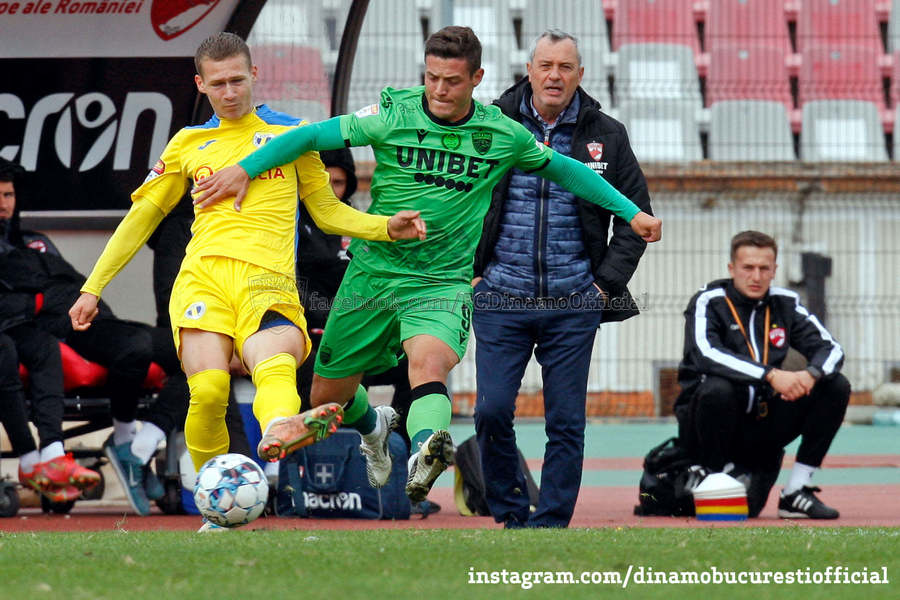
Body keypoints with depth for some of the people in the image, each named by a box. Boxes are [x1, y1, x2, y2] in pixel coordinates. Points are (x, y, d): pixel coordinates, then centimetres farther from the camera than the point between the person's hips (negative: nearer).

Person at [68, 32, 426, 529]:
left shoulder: (291, 133, 19)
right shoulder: (189, 144, 22)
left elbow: (327, 212, 25)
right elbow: (142, 216, 29)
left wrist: (386, 227, 6)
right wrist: (93, 287, 25)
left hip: (269, 280, -1)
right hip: (203, 275, 1)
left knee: (276, 364, -35)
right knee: (208, 390, -24)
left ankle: (278, 426, -69)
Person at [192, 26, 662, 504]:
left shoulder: (502, 135, -1)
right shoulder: (392, 115, -7)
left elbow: (564, 168, 14)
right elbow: (311, 136, -7)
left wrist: (630, 212, 13)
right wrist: (245, 168, -18)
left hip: (443, 281, -2)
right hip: (372, 272, 2)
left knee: (429, 359, -34)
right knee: (326, 396, 10)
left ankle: (424, 459, -58)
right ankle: (374, 430, 45)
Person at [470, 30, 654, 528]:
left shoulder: (606, 135, 5)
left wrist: (607, 283, 2)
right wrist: (467, 273, 3)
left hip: (573, 304, 0)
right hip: (501, 296, 0)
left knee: (566, 422, 0)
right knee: (492, 411, -7)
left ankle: (551, 523, 8)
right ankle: (509, 512, 13)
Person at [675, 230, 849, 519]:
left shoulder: (785, 304, 7)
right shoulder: (708, 303, -8)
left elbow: (831, 349, 1)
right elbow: (705, 354, -27)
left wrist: (810, 374, -24)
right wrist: (771, 375, -36)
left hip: (762, 424, 5)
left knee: (836, 387, -8)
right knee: (717, 389, -37)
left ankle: (795, 493, -8)